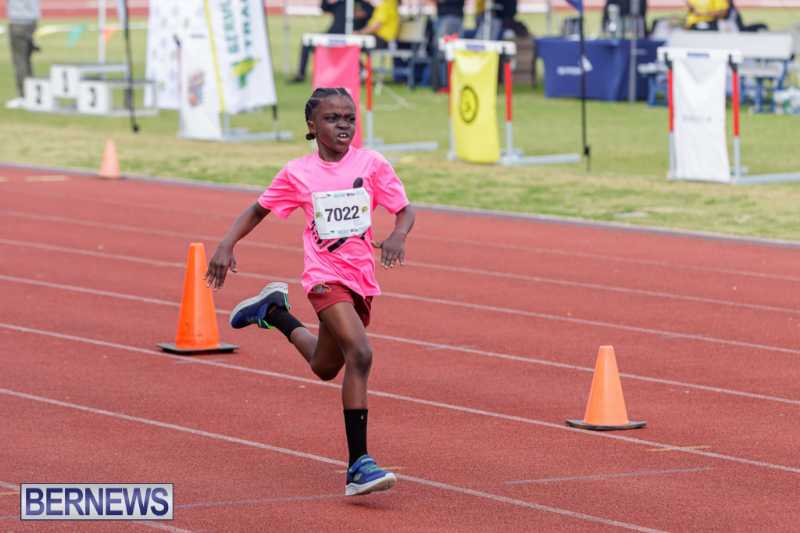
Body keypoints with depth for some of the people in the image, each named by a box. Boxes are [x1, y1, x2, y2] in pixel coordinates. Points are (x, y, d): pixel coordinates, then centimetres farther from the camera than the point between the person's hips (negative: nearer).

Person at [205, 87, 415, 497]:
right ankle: (358, 465, -25)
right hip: (326, 275, -4)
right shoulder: (297, 174, -3)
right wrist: (227, 245, -3)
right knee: (359, 354, -26)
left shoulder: (371, 164, -1)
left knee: (325, 367, 22)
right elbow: (258, 210, 10)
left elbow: (404, 210, 0)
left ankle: (274, 311, 50)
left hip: (362, 278, 4)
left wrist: (397, 236, -22)